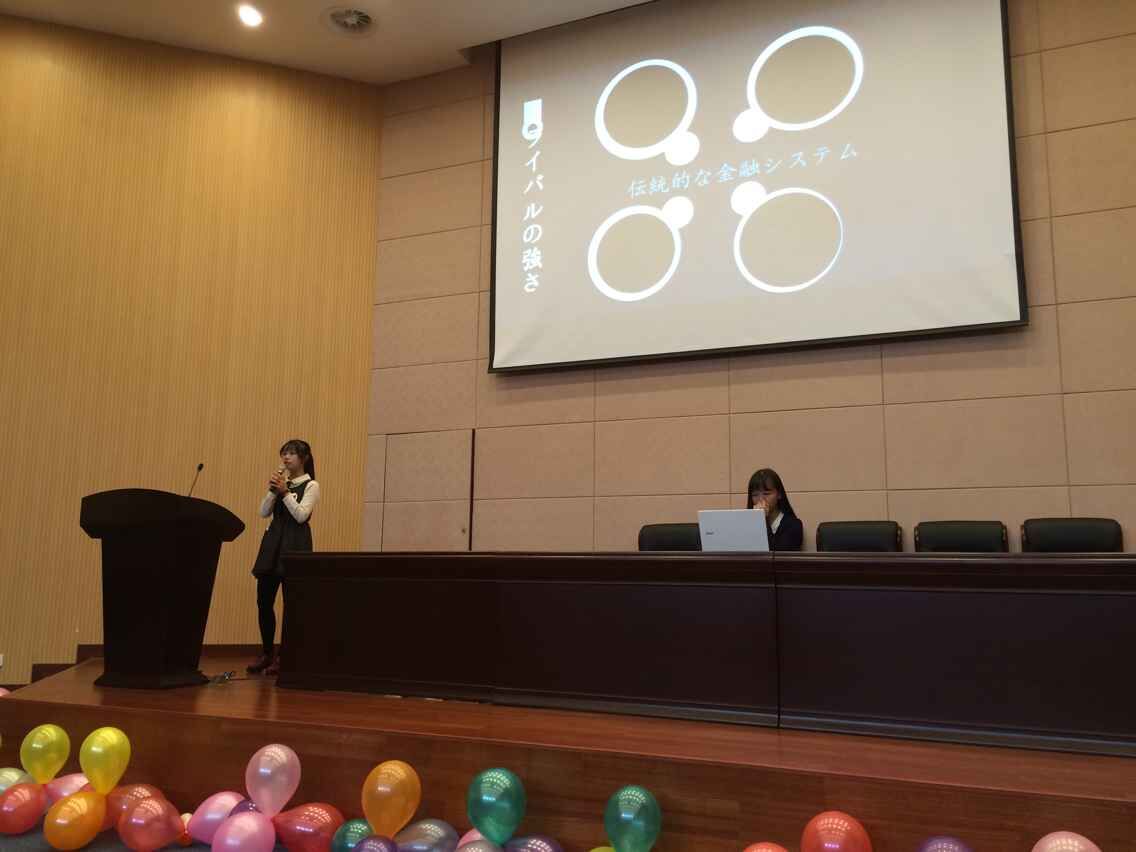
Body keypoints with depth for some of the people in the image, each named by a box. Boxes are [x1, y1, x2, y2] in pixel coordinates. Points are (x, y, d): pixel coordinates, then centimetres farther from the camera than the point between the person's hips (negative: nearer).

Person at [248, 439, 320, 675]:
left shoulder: (311, 486, -2)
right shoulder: (281, 482, 14)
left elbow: (301, 515, -14)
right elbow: (264, 513, 6)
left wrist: (285, 492, -17)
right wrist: (273, 490, -7)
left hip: (295, 543, -6)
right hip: (272, 542, 6)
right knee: (263, 601, 5)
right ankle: (267, 653, 18)